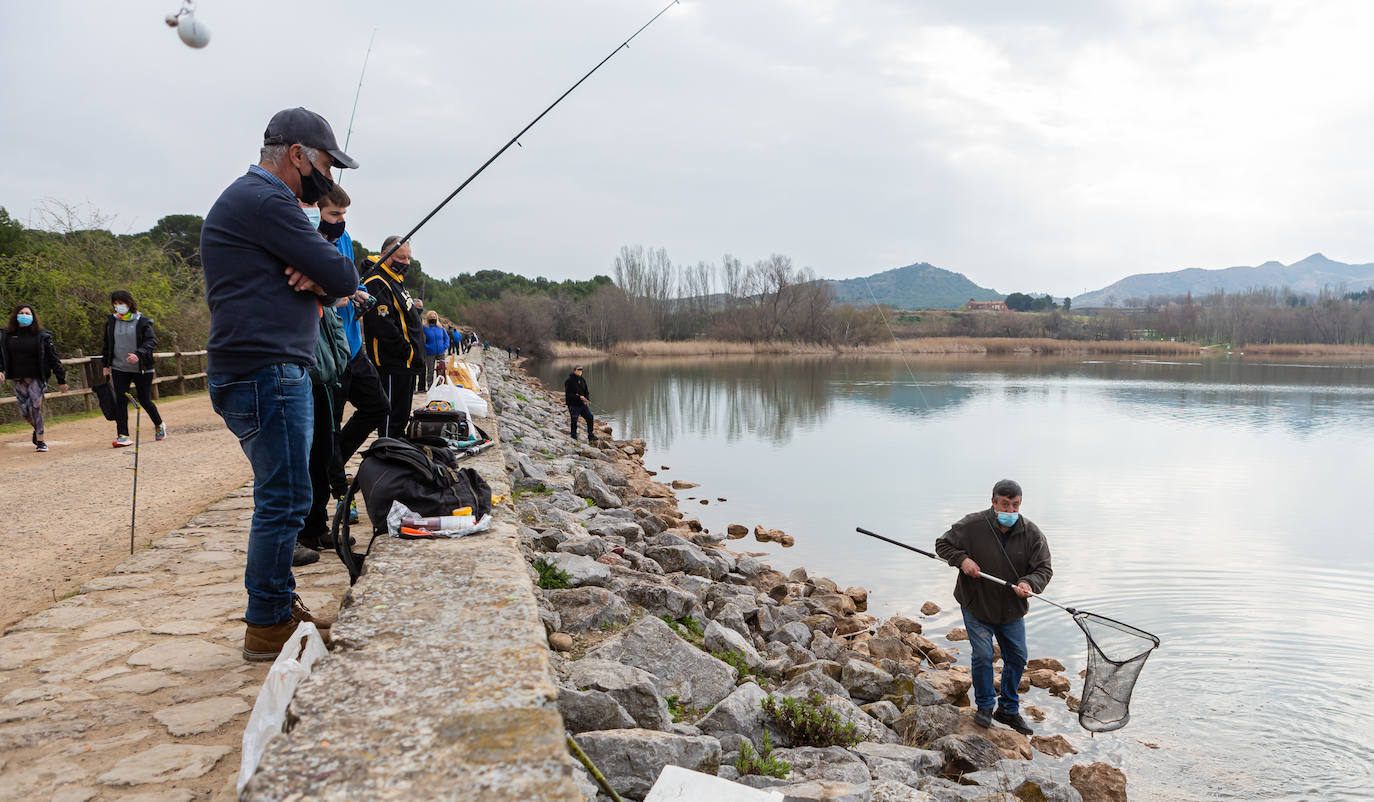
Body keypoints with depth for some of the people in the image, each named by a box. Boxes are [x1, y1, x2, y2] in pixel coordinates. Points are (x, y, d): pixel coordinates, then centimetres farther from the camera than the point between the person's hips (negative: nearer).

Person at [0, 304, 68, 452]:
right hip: (18, 379, 3)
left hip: (37, 378, -3)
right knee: (24, 411, 4)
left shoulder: (42, 335, -2)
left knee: (35, 407, -11)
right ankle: (36, 428, 34)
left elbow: (53, 358, 0)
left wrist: (61, 380, 1)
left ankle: (40, 440, -1)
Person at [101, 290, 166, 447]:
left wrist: (138, 354, -28)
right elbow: (107, 345, 17)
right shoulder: (111, 321, 7)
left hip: (141, 369, -3)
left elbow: (151, 341, -13)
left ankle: (159, 425, 29)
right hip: (119, 368, 3)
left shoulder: (142, 321, -5)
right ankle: (122, 436, -3)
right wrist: (105, 364, 14)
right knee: (120, 401, -5)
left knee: (145, 401, 3)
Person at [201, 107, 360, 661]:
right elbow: (344, 278, -15)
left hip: (274, 372, 11)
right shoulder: (265, 200, -12)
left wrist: (315, 277, -5)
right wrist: (326, 276, 7)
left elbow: (332, 278, 18)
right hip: (264, 372, -11)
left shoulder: (261, 200, 23)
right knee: (284, 499, -6)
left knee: (284, 497, 16)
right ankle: (267, 626, 4)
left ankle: (280, 606, 27)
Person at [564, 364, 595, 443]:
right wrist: (579, 397, -22)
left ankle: (590, 436, 2)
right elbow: (568, 394, -15)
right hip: (573, 405, -6)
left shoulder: (582, 380, 11)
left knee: (590, 417, -5)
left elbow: (586, 392, 13)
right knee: (574, 422, 0)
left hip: (582, 404, 6)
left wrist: (587, 399, -8)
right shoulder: (569, 381, -9)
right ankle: (574, 438, 13)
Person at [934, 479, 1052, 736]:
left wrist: (1029, 583, -29)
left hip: (1012, 608, 3)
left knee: (1017, 657, 11)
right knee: (983, 655, -9)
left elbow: (1044, 569, -8)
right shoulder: (972, 525, -16)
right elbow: (943, 544, -4)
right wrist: (962, 559, -22)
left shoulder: (1032, 533, -10)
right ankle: (984, 706, 14)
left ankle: (1009, 709, 30)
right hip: (976, 605, -3)